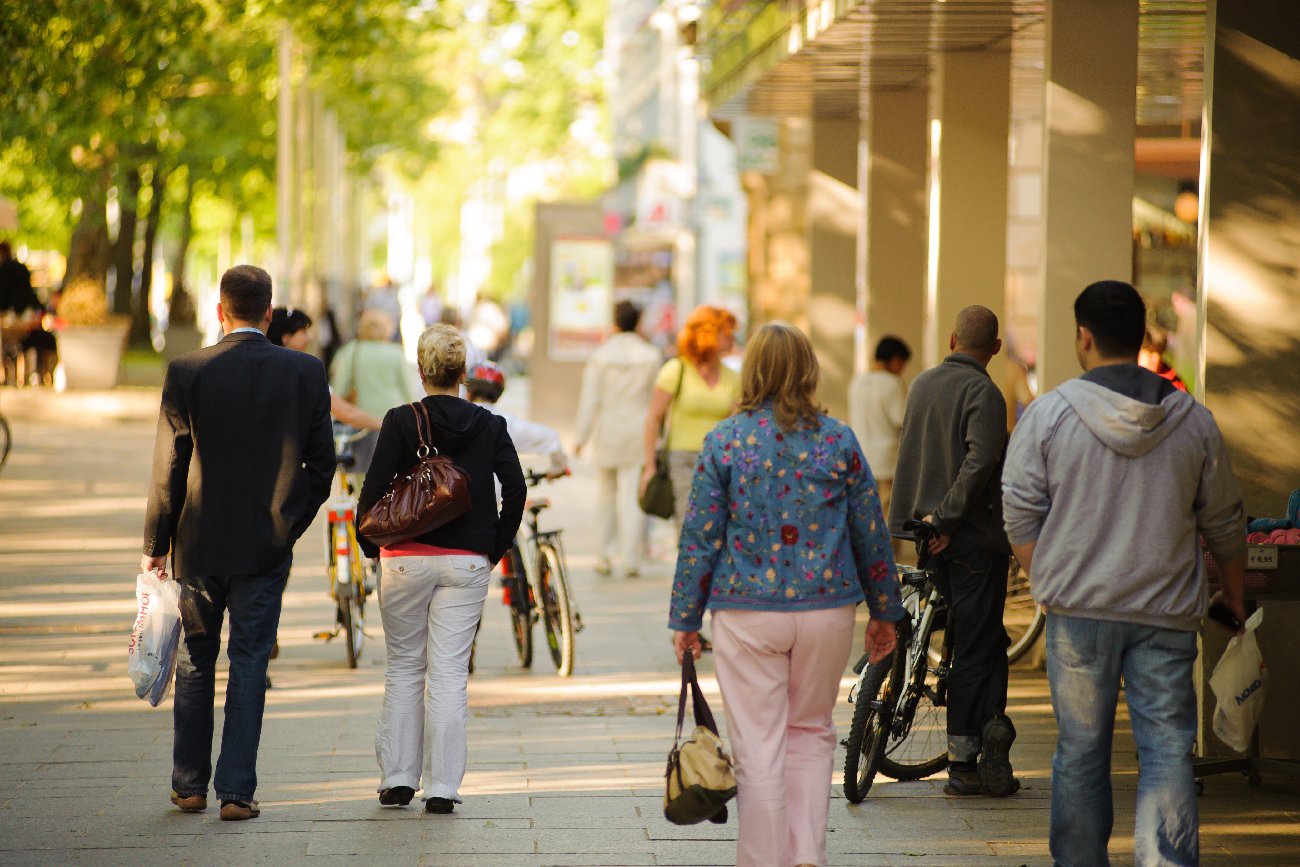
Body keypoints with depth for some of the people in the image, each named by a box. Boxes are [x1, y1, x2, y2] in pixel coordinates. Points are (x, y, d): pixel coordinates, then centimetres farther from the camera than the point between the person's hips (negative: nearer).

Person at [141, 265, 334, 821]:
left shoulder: (187, 372, -8)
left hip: (200, 544, 0)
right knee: (249, 665, 5)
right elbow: (321, 463, 1)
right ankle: (236, 791, 1)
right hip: (267, 546, 0)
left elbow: (168, 467, -5)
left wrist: (156, 545, 3)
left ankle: (189, 786, 21)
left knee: (195, 664, 14)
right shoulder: (306, 373, -4)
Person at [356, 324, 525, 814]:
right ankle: (442, 788, -1)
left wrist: (370, 546, 4)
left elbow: (374, 489, -10)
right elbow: (515, 488, -3)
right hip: (467, 564, 1)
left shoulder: (401, 422, -5)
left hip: (406, 559, -1)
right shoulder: (490, 426, 2)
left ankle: (397, 780, 11)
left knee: (404, 667, 12)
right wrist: (495, 549, 7)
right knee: (450, 672, 2)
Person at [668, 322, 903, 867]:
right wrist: (884, 612, 16)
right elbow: (871, 533, 6)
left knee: (758, 747, 4)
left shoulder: (725, 440, -3)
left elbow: (699, 537, -3)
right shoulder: (839, 440, 1)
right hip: (827, 610, 2)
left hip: (748, 613, -2)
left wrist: (685, 619, 4)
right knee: (811, 732, 18)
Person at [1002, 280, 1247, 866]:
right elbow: (1225, 522, 12)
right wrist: (1234, 594, 27)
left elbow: (1020, 515, -1)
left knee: (1081, 751, 9)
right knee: (1168, 751, 1)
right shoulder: (1194, 421, 3)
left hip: (1078, 607, -1)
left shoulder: (1047, 414, -3)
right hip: (1167, 614, 1)